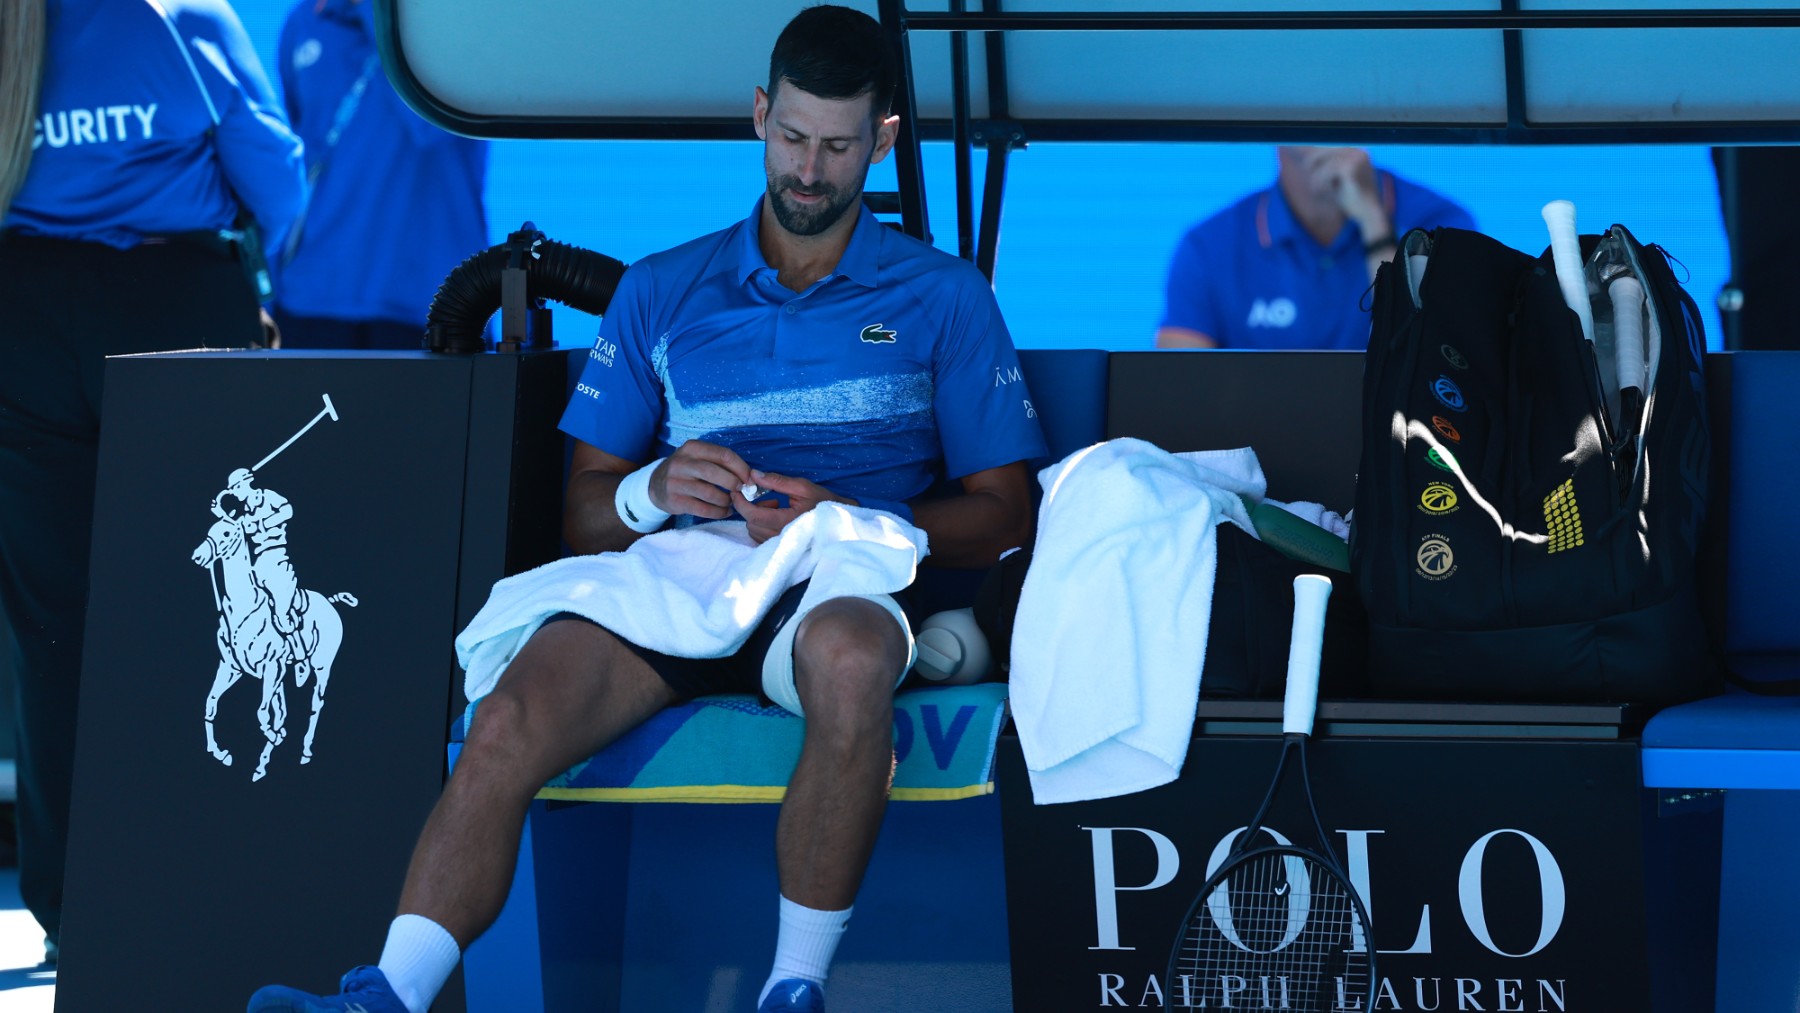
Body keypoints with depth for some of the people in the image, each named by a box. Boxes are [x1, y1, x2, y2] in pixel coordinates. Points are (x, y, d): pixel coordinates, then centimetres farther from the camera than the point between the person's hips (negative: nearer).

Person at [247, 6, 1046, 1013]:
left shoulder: (943, 297, 15)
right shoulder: (662, 293, 21)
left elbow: (1002, 516, 9)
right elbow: (583, 512, 18)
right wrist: (652, 492, -6)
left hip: (842, 587, -2)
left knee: (847, 656, -41)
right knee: (512, 720, -29)